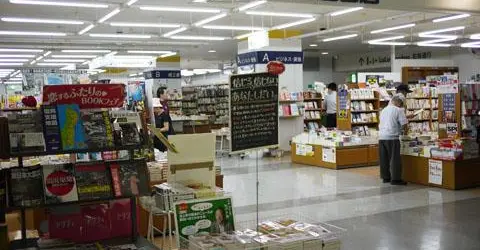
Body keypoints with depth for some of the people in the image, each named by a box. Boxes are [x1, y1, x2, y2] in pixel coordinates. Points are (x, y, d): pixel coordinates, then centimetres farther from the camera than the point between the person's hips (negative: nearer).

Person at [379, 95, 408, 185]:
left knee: (384, 159, 11)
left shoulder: (384, 110, 17)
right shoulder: (398, 110, -5)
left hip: (381, 137, 7)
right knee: (395, 159, -1)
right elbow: (404, 124, -10)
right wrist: (404, 129, 13)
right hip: (392, 137, -7)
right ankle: (395, 179, 1)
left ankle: (385, 177, 18)